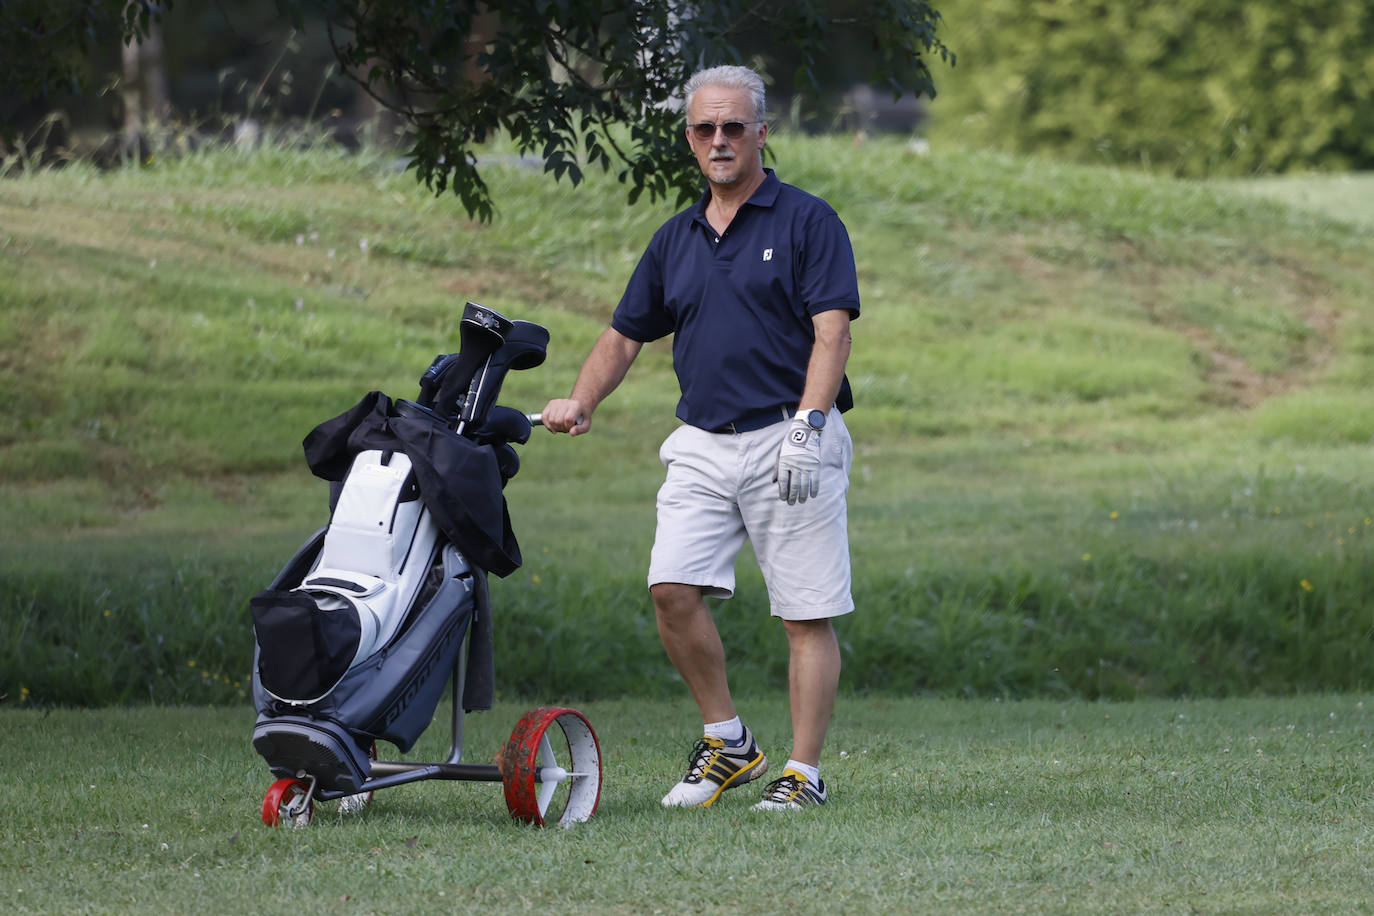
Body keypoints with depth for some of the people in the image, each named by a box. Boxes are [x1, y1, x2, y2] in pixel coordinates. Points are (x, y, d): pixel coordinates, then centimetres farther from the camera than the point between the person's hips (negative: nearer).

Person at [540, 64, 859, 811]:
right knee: (674, 588, -10)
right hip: (702, 445, 5)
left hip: (789, 441, -5)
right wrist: (583, 400, 4)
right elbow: (625, 334, 22)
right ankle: (726, 742, 6)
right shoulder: (676, 239, 16)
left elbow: (831, 333, -9)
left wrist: (805, 427, -21)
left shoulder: (807, 222, -1)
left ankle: (804, 773, 1)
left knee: (807, 615, -3)